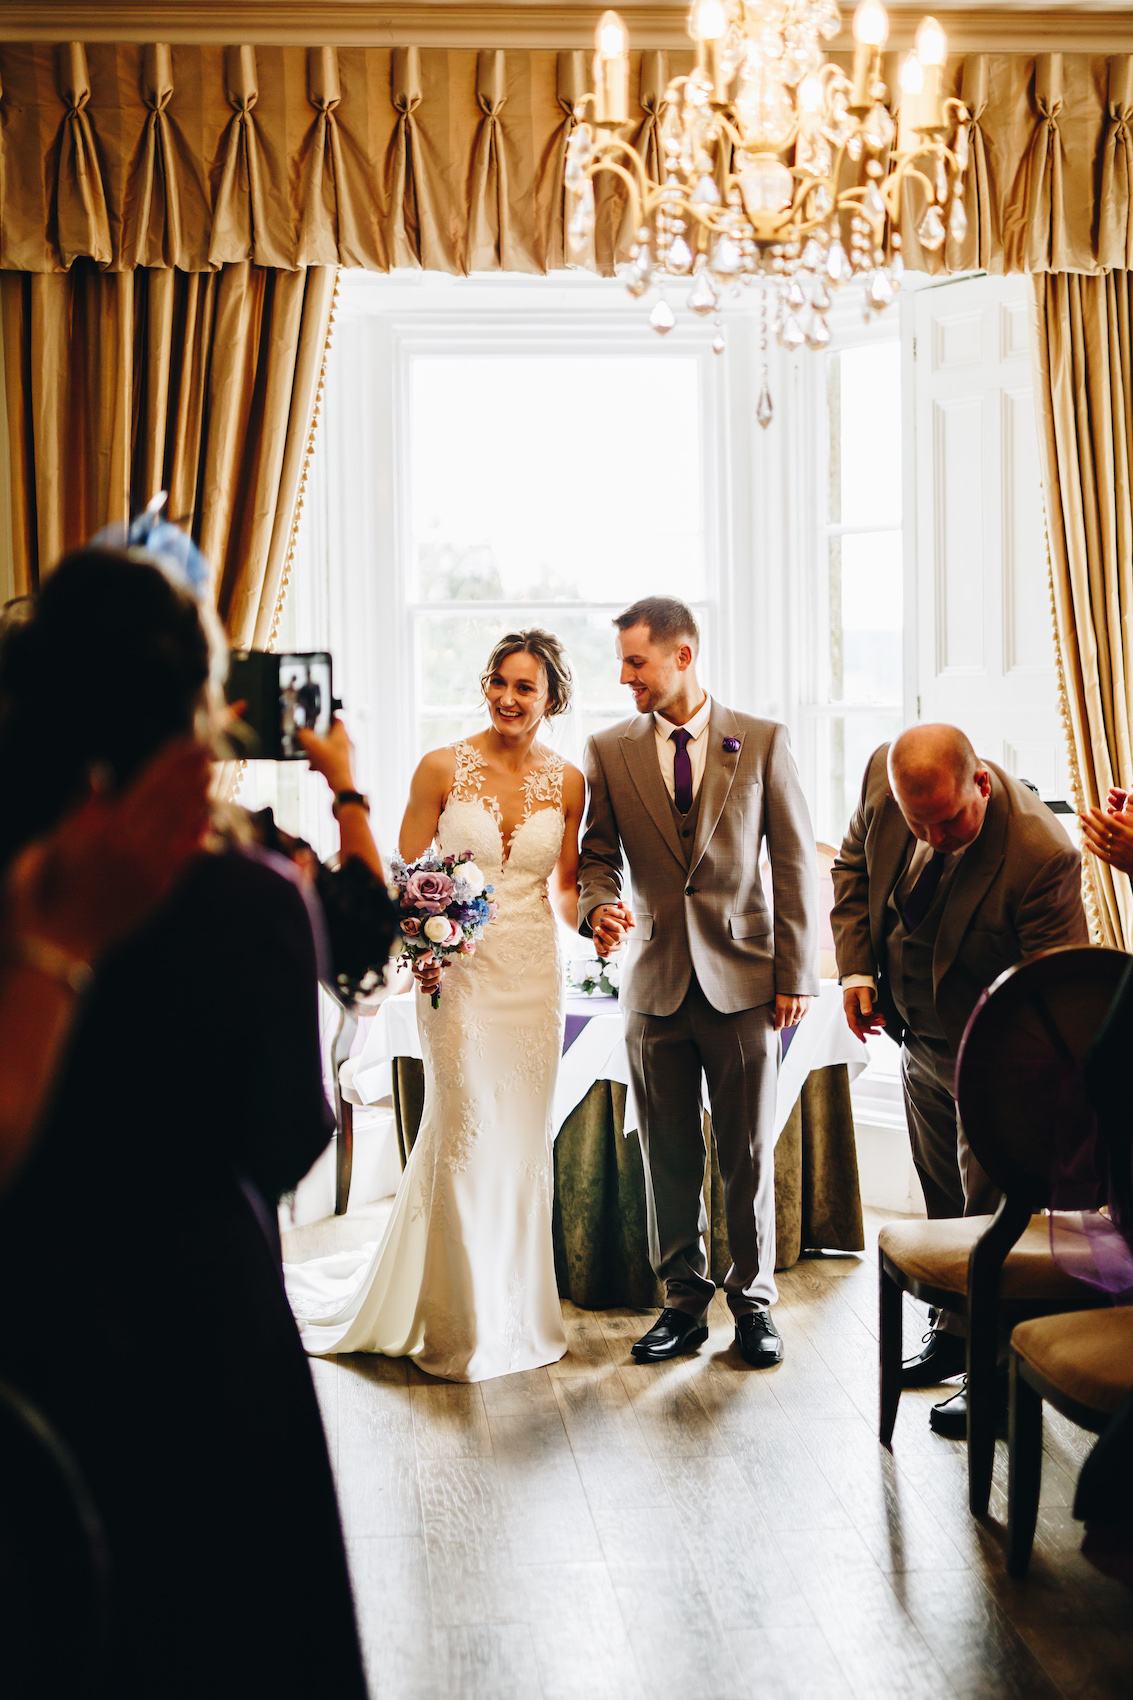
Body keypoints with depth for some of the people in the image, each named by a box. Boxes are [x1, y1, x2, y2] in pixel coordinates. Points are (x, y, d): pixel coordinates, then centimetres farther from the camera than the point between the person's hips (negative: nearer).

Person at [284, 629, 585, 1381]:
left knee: (523, 1138, 9)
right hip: (459, 968, -3)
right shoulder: (443, 769, -4)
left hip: (535, 970, 3)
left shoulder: (566, 780, 4)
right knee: (465, 1135, -3)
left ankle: (517, 1310, 24)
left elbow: (565, 884, 12)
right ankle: (460, 1325, 11)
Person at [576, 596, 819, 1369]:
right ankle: (684, 1300, 21)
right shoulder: (609, 750, 5)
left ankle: (754, 1299, 20)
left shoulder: (763, 742, 0)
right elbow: (598, 855, 12)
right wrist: (598, 906, -11)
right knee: (669, 1157, 8)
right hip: (656, 980, 2)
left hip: (743, 979, -2)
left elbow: (796, 863, 1)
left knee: (749, 1153, 6)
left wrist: (797, 974, -3)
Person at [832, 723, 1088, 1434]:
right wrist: (856, 966, -6)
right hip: (920, 1040, 6)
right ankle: (956, 1330, 38)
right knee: (943, 1199, 20)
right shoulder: (884, 772, -17)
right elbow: (855, 862, 4)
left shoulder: (1043, 854, -34)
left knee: (992, 1209, -1)